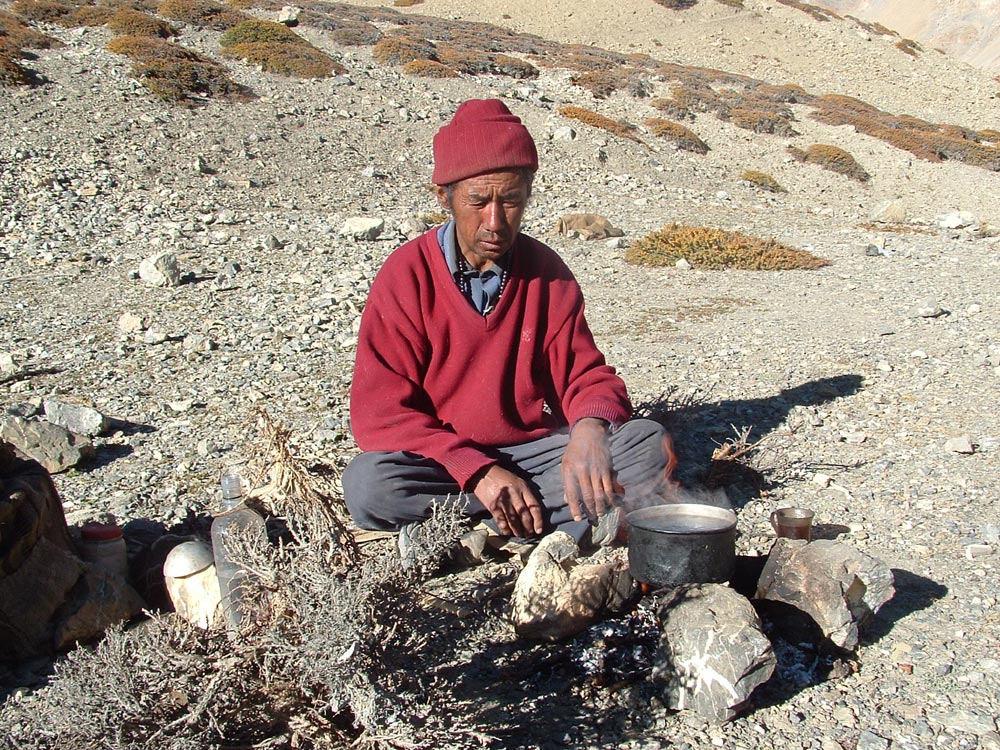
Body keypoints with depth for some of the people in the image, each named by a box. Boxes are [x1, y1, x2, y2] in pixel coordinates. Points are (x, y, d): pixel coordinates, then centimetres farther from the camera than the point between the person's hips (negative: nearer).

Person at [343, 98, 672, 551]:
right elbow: (379, 412, -13)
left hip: (534, 452, 3)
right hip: (445, 461, -3)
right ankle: (559, 520, -20)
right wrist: (477, 471, -24)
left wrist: (589, 428, -21)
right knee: (369, 484, -33)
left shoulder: (547, 271, 1)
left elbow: (586, 375, 4)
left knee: (648, 443, -18)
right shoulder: (406, 276, -9)